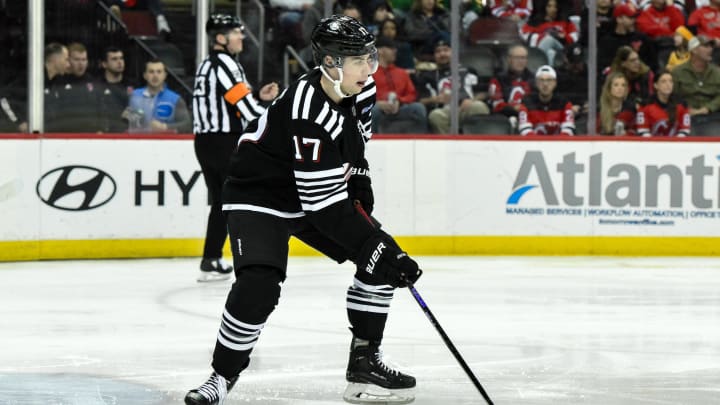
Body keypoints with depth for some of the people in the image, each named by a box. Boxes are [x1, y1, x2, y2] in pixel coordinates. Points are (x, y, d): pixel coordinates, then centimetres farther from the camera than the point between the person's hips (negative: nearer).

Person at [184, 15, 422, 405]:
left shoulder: (360, 88, -9)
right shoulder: (308, 113, -34)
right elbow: (324, 205, -34)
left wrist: (358, 180, 7)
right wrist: (380, 246, -34)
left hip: (324, 187, 9)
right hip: (260, 196, -9)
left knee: (382, 262, 0)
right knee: (259, 286, -28)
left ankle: (364, 364, 10)